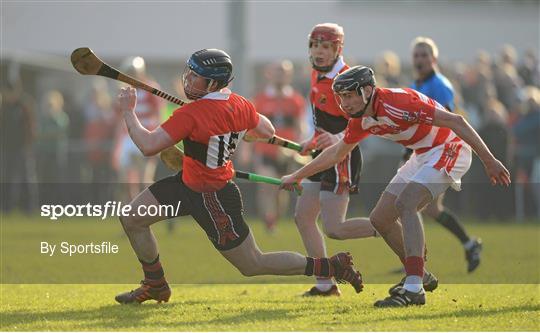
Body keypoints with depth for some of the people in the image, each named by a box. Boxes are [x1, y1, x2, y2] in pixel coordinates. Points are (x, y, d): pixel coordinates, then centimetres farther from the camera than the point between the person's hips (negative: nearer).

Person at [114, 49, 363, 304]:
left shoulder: (191, 115, -30)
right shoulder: (239, 104, -5)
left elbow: (148, 146, -31)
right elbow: (267, 132, 11)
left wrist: (128, 111, -17)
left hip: (213, 200, -9)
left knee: (253, 265, 3)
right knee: (132, 219, 10)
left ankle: (332, 266, 8)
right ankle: (155, 285, 27)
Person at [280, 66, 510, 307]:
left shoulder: (397, 103, -28)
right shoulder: (361, 119, -1)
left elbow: (455, 121, -28)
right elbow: (337, 152, 19)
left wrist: (489, 161, -29)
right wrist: (296, 176, 22)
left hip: (449, 149, -9)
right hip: (422, 156, 9)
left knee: (405, 203, -29)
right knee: (380, 219, 6)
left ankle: (414, 289, -33)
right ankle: (418, 276, 22)